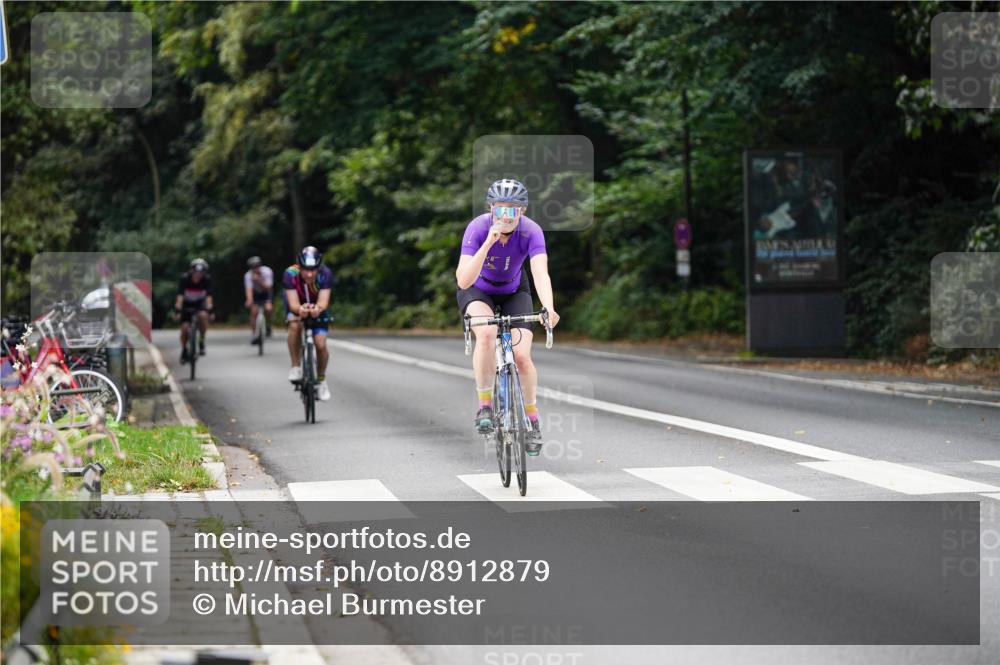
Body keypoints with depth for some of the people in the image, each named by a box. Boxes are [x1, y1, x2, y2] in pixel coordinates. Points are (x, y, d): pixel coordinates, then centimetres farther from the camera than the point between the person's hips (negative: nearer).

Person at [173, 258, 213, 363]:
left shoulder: (207, 279, -23)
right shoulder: (184, 278, -26)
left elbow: (208, 296, -30)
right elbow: (180, 296, -33)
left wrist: (209, 310, -43)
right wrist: (177, 311, -43)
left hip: (200, 303, 0)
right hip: (186, 304, 0)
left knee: (203, 315, -33)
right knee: (184, 327, -13)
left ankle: (201, 342, -14)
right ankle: (184, 350, 13)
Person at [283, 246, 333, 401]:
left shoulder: (325, 274, -33)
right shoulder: (290, 274, -34)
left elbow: (323, 302, -37)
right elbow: (293, 304, -37)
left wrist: (318, 309, -60)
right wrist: (300, 310, -59)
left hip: (317, 306, 1)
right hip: (297, 305, -1)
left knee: (321, 344, -13)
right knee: (295, 325, -34)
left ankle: (321, 380, 13)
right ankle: (295, 367, -19)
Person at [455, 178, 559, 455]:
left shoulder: (531, 232, -28)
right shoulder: (478, 228, -31)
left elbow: (540, 273, -41)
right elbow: (464, 280, -39)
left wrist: (549, 309, -59)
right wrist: (488, 243, -50)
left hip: (514, 291, 2)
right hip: (477, 290, -2)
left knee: (521, 356, -13)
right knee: (487, 333, -33)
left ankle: (532, 417, 12)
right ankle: (484, 404, -16)